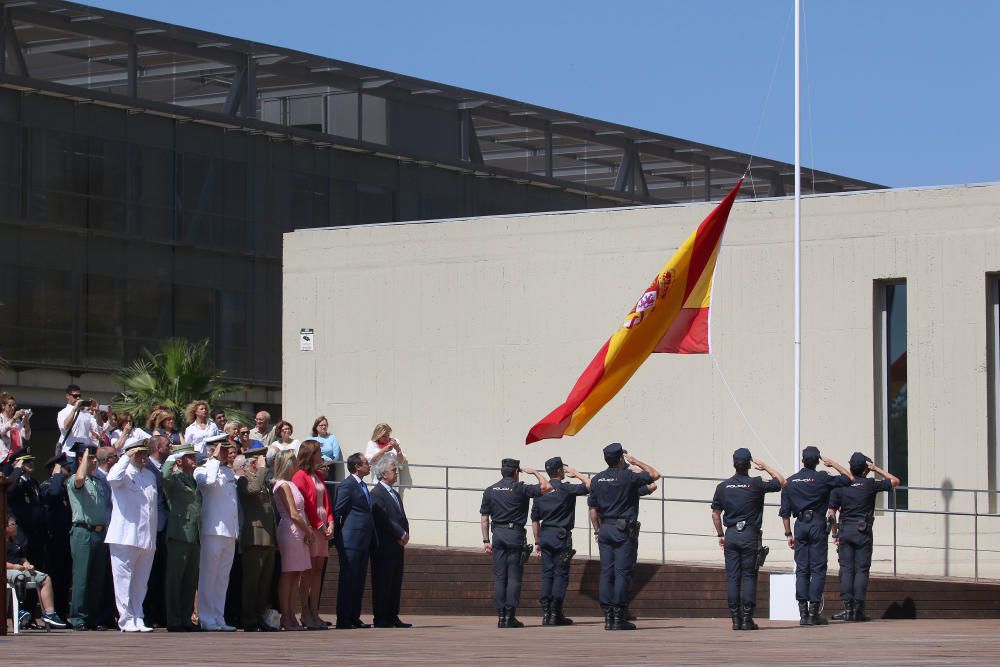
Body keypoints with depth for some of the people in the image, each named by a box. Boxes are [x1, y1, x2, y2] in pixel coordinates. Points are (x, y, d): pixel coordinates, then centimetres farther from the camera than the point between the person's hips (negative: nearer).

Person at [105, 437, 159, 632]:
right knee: (124, 580, -6)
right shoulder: (124, 473, 0)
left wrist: (154, 536, 20)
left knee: (141, 583, 8)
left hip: (147, 540, 6)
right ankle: (127, 620, -5)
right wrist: (127, 457, -13)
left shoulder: (150, 476, 22)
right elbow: (113, 477, -25)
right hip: (125, 536, -6)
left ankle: (138, 620, 11)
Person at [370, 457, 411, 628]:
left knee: (395, 583, 9)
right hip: (385, 545, -9)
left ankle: (392, 617, 13)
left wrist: (404, 535, 1)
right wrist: (402, 535, -13)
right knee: (383, 583, -5)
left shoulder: (395, 494, 20)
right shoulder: (377, 493, -10)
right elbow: (383, 519, -18)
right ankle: (380, 619, -3)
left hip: (398, 544, 9)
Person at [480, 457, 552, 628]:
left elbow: (484, 518, 8)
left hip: (498, 534, 4)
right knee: (513, 576, -2)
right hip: (515, 534, -4)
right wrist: (534, 472, 9)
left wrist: (486, 541, 11)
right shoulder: (520, 488, -5)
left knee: (499, 576, 5)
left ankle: (500, 616, 2)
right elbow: (546, 487, -5)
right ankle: (510, 616, -7)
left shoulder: (490, 491, 8)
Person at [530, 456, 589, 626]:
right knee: (561, 574, -2)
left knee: (547, 574, 7)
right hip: (562, 536, -5)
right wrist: (577, 474, 5)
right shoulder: (566, 489, -8)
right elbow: (589, 486, -11)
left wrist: (537, 542, 18)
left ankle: (545, 613, 2)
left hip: (545, 536, 5)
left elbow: (535, 520, 11)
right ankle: (556, 614, -7)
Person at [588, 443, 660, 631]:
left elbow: (593, 509, 9)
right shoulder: (629, 477, -8)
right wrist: (636, 462, 12)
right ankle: (619, 617, -7)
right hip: (624, 530, -5)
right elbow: (654, 475, 3)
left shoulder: (597, 480, 7)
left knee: (606, 573, 5)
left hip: (605, 529, 5)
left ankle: (608, 616, 3)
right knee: (622, 573, -4)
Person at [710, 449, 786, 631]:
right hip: (750, 535, -3)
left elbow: (715, 514, 8)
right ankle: (747, 618, -4)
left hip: (731, 535, 3)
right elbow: (782, 482, 5)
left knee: (732, 578, 4)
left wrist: (720, 535, 19)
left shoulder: (723, 486, 3)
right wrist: (766, 467, 15)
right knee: (749, 576, 1)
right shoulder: (756, 484, -7)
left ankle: (735, 619, 2)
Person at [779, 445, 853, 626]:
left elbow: (785, 512, 7)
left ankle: (803, 613, 2)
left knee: (801, 569, 6)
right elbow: (849, 478, 2)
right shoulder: (822, 478, -4)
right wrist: (833, 464, 13)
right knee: (818, 569, -1)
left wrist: (789, 534, 13)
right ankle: (813, 613, -6)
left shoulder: (790, 481, 7)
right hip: (817, 524, -3)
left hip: (800, 525, 3)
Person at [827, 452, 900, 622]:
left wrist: (835, 534, 9)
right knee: (861, 570, 1)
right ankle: (858, 609, -4)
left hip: (845, 531, 2)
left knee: (846, 569, 3)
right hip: (863, 532, -2)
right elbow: (895, 481, 9)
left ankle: (848, 608, -5)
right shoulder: (870, 484, -3)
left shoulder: (840, 486, 3)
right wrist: (877, 469, 11)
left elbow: (832, 512, 2)